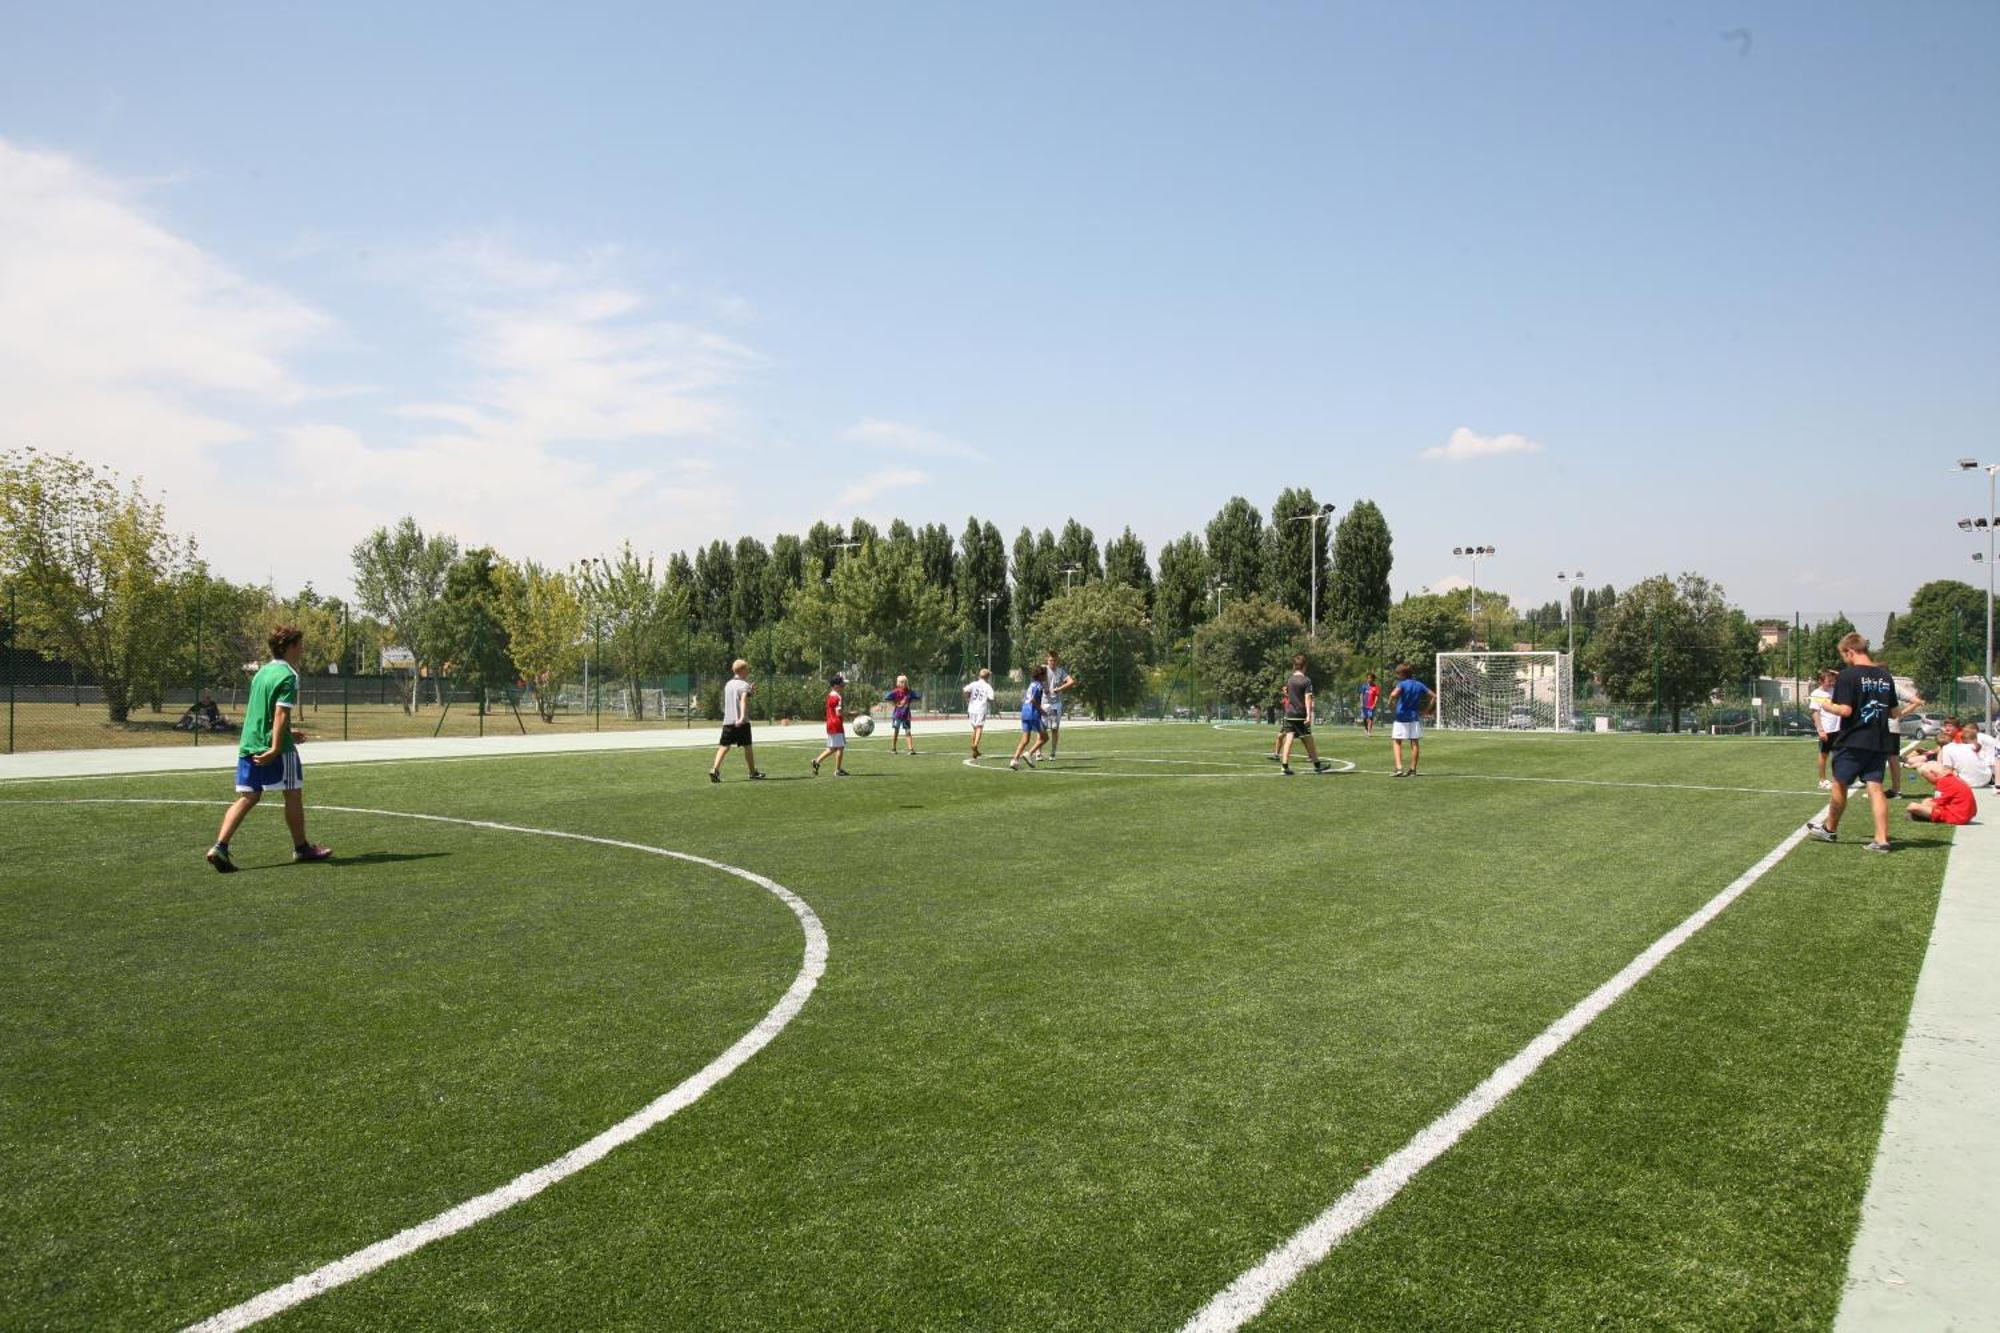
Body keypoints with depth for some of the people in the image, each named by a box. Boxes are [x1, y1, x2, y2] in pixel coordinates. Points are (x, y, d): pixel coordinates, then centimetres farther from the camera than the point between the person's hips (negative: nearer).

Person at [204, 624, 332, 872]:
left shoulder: (262, 672, 16)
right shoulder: (288, 676, -12)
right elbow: (281, 713, -21)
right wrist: (275, 748, -26)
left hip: (248, 745, 8)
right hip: (276, 747, -8)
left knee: (248, 797, 7)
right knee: (293, 794, 7)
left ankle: (220, 847, -6)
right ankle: (301, 847, 18)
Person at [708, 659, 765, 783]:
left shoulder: (728, 684, 15)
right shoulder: (745, 685, -6)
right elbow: (743, 700, -23)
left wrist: (750, 691, 33)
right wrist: (743, 716, -36)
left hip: (727, 721, 5)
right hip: (741, 722, -5)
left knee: (724, 746, 1)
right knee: (747, 746, 7)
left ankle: (715, 769, -19)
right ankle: (753, 773, 18)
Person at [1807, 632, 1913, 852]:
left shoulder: (1847, 675, -12)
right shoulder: (1885, 676, 8)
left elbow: (1845, 710, -18)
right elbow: (1895, 713, 12)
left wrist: (1829, 706, 1)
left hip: (1853, 742, -5)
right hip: (1879, 743, 5)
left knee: (1839, 785, 11)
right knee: (1875, 787, 3)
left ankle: (1830, 829, 26)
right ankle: (1882, 839, -5)